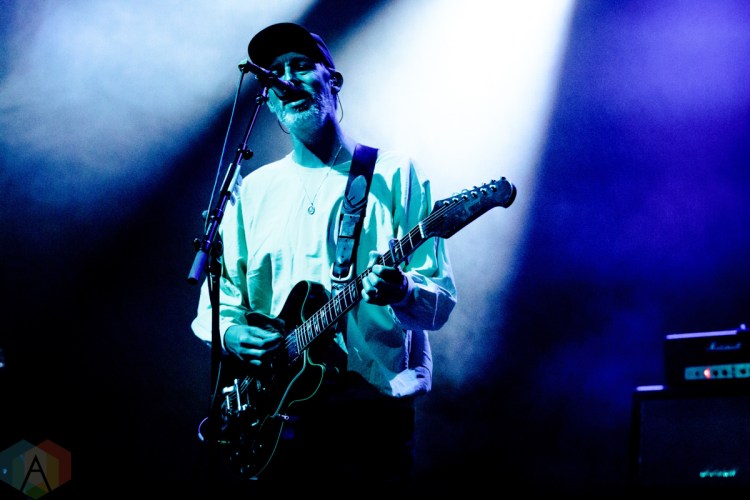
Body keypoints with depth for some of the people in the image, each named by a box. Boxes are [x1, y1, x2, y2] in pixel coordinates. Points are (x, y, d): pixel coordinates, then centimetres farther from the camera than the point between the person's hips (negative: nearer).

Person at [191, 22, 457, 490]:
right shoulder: (252, 189, 13)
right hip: (277, 410, 3)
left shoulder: (396, 175, 3)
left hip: (375, 407, -3)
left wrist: (401, 291, -24)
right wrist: (231, 332, -7)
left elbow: (441, 301, -2)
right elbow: (217, 297, 15)